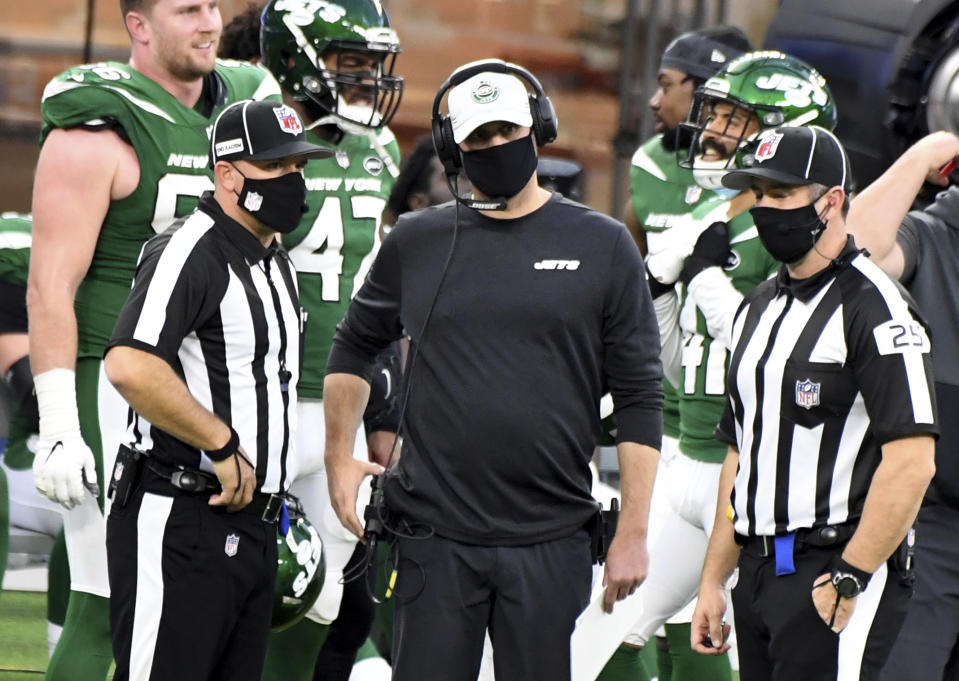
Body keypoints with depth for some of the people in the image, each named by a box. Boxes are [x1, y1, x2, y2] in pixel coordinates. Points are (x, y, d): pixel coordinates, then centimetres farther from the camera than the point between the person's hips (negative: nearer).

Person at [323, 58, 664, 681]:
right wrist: (339, 456, 13)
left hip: (550, 542, -1)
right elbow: (355, 346, 23)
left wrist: (633, 533, -1)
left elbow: (639, 396, 3)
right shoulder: (415, 244, 8)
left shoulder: (602, 246, 3)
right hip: (436, 536, 1)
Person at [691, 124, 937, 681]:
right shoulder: (759, 308, 17)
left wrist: (849, 581, -18)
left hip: (835, 569, -8)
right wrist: (713, 582, 16)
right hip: (759, 571, 8)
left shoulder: (872, 305, -11)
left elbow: (911, 463, -18)